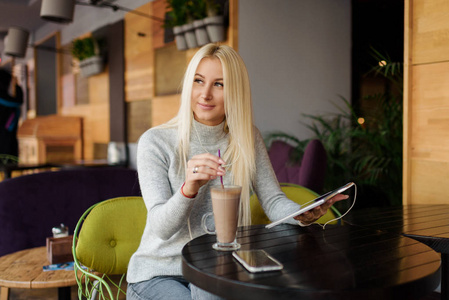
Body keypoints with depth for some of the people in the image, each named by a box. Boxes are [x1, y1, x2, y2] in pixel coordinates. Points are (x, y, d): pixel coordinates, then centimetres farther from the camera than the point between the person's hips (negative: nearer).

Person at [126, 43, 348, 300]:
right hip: (158, 272, -1)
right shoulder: (155, 141, -12)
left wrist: (303, 214, -23)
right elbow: (162, 228, -17)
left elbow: (273, 201, -1)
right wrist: (188, 189, -37)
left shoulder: (248, 139, 0)